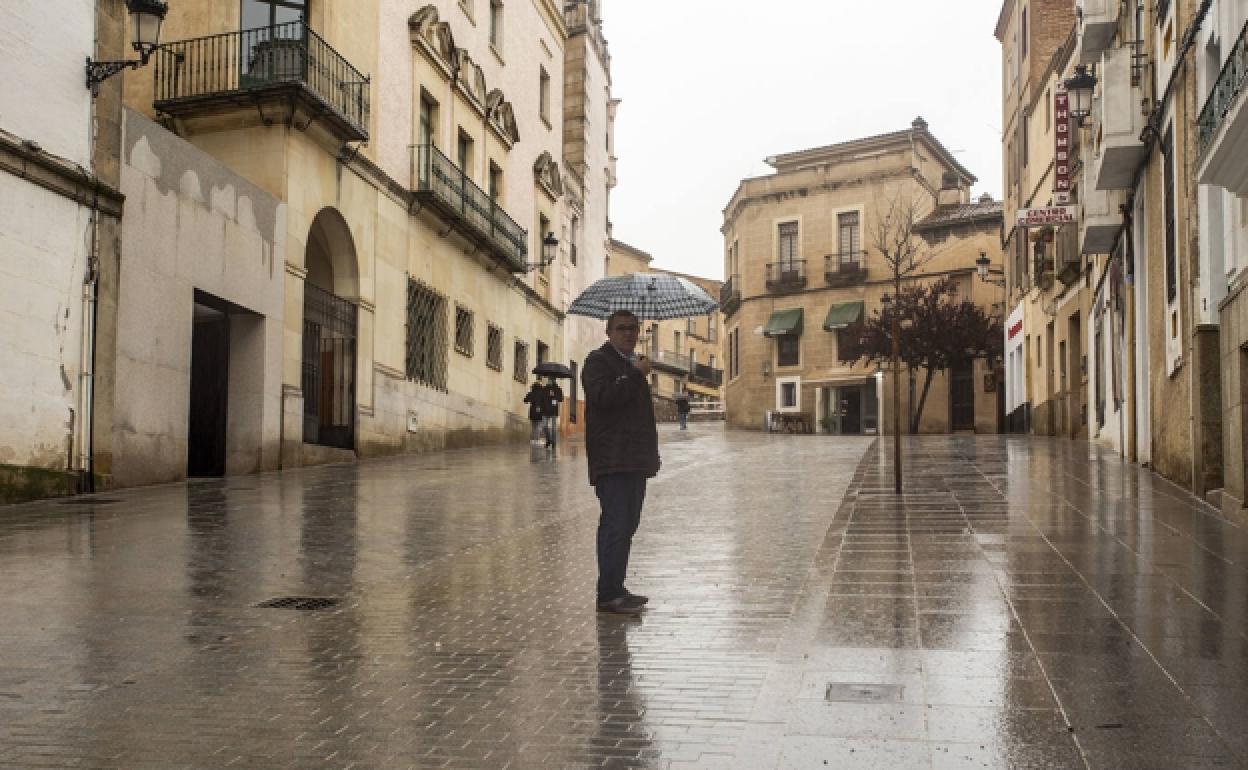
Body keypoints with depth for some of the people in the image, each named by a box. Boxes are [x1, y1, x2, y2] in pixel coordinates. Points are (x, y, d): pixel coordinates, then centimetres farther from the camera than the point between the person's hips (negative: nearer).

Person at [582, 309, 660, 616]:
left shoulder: (632, 363, 23)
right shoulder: (599, 360, -5)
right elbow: (603, 396, -24)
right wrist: (636, 375, -16)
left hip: (633, 459, 10)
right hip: (612, 461, -10)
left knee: (627, 524, 12)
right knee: (616, 524, -13)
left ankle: (615, 588, 19)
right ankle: (608, 594, -10)